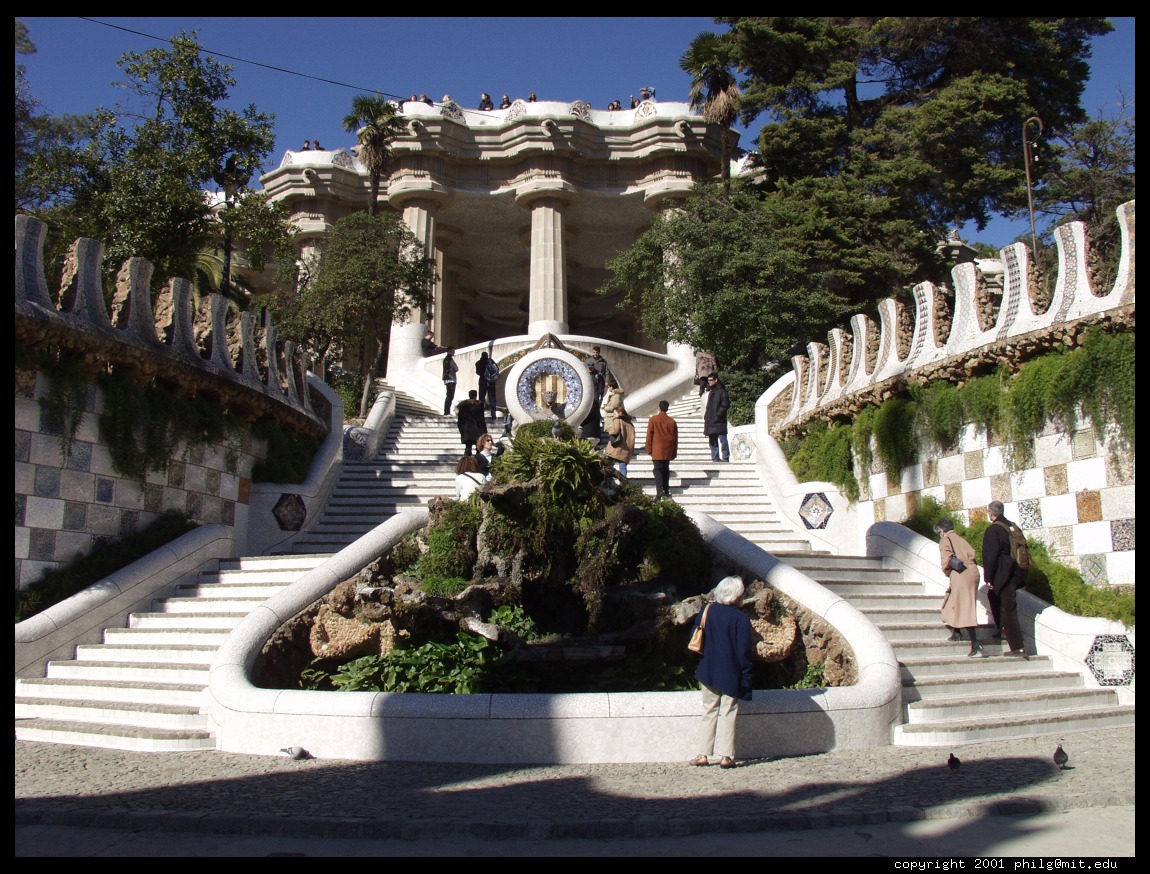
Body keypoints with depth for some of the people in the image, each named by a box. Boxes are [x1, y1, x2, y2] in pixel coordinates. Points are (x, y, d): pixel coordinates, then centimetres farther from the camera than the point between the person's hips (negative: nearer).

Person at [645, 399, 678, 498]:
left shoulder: (653, 419, -5)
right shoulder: (672, 421, 2)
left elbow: (649, 435, -5)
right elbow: (675, 438, 6)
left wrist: (649, 449, 3)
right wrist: (674, 453, 14)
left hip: (657, 450, -3)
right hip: (668, 451, 3)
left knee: (658, 469, -4)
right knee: (666, 469, 14)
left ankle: (659, 491, -17)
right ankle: (666, 491, 18)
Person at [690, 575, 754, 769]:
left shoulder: (706, 611, 0)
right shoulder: (741, 619, -12)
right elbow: (745, 652, -11)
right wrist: (746, 679, -4)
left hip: (708, 672, 3)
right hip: (731, 675, -3)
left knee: (709, 711, 12)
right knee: (728, 714, 5)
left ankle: (703, 754, 10)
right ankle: (726, 756, 4)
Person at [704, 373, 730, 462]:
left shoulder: (721, 391, -7)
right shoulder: (711, 392, 19)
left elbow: (725, 405, -15)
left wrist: (718, 414, -18)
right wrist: (706, 416, 14)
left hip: (719, 421, -9)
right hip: (711, 422, 9)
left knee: (722, 440, -7)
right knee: (713, 442, 10)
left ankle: (725, 458, -4)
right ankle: (715, 459, 14)